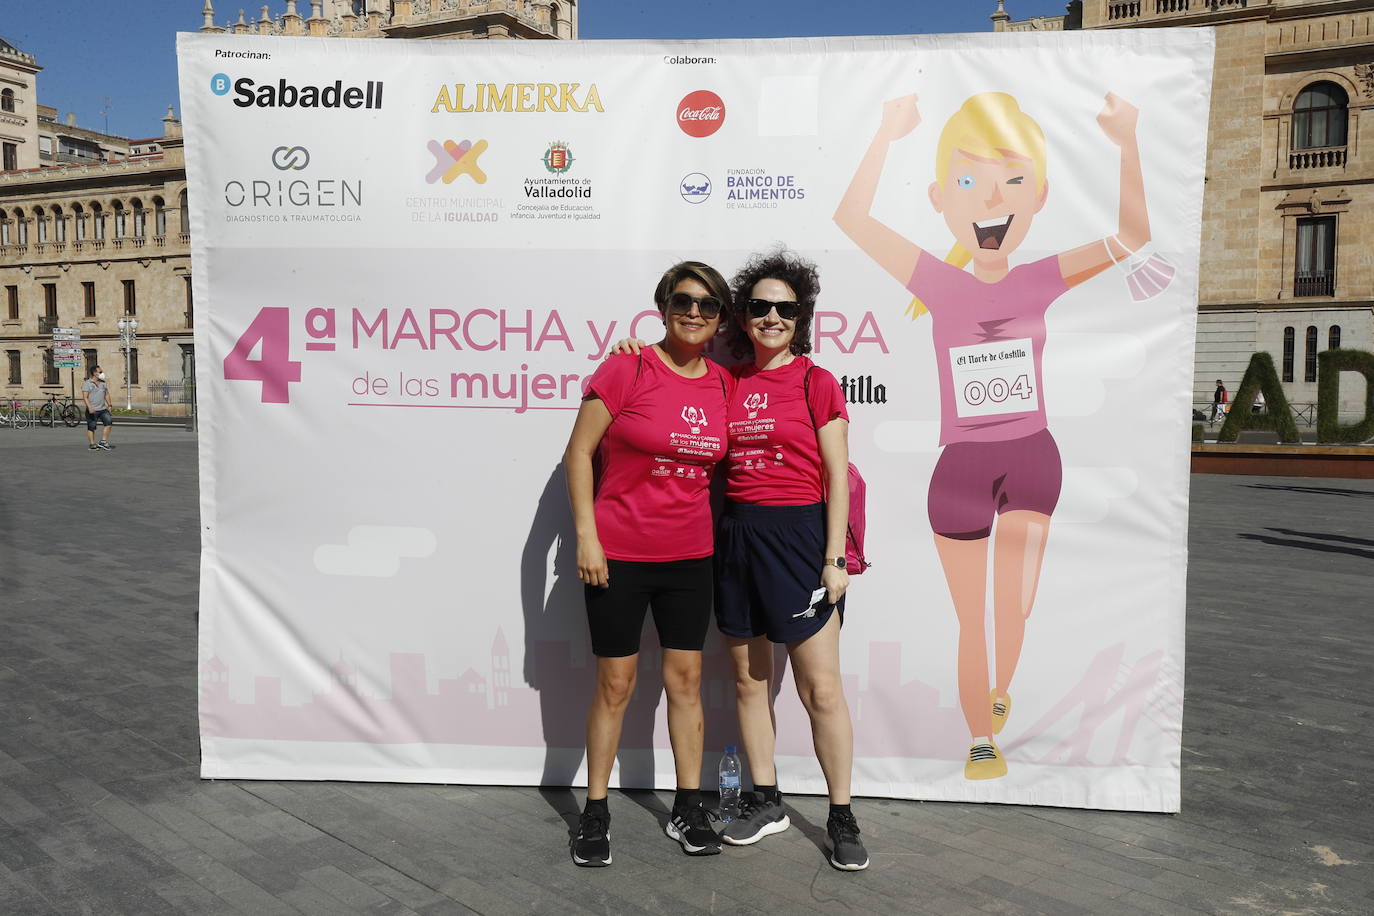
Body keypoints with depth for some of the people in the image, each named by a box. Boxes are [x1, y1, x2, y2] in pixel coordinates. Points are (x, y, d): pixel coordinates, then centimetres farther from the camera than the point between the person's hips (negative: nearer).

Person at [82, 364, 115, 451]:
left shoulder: (103, 383, 13)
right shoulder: (87, 383, -5)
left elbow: (106, 394, 20)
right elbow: (85, 397, -13)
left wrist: (109, 405, 13)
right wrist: (89, 407, -25)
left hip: (103, 409, 5)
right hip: (92, 410, -5)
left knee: (109, 422, -9)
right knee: (91, 427, 1)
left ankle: (103, 442, -3)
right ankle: (92, 444, 10)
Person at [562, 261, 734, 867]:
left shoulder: (722, 385, 5)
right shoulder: (627, 371, -10)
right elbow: (579, 452, -8)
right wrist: (586, 536, -13)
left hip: (690, 555, 4)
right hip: (619, 554, -4)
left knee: (686, 678, 10)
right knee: (615, 682, 5)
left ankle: (687, 809, 25)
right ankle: (595, 812, 21)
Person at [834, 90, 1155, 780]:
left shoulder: (1039, 280, -7)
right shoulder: (939, 284, -9)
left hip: (1031, 457, 0)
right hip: (961, 465, 0)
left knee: (1015, 606, -8)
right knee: (972, 621, 12)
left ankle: (1000, 693, 20)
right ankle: (981, 743, 30)